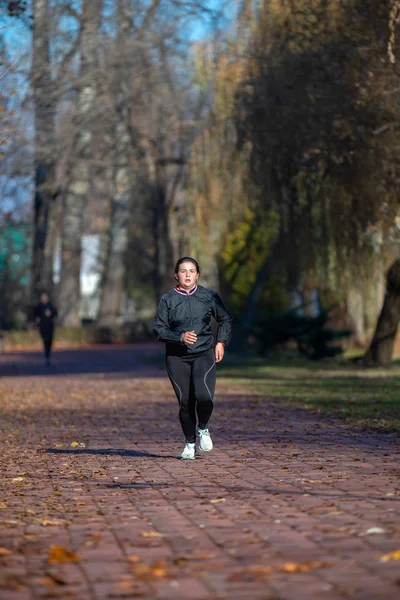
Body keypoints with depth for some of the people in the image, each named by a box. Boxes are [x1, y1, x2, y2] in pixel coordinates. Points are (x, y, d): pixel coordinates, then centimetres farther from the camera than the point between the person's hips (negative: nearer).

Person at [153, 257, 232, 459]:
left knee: (204, 396, -20)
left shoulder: (208, 296, 4)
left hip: (204, 354, 0)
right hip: (177, 358, 0)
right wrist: (180, 337, -15)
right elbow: (158, 328, -1)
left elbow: (225, 319, 17)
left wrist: (220, 342, 6)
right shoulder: (167, 299, 0)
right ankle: (190, 443, 20)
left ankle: (203, 429, 10)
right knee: (185, 402, 0)